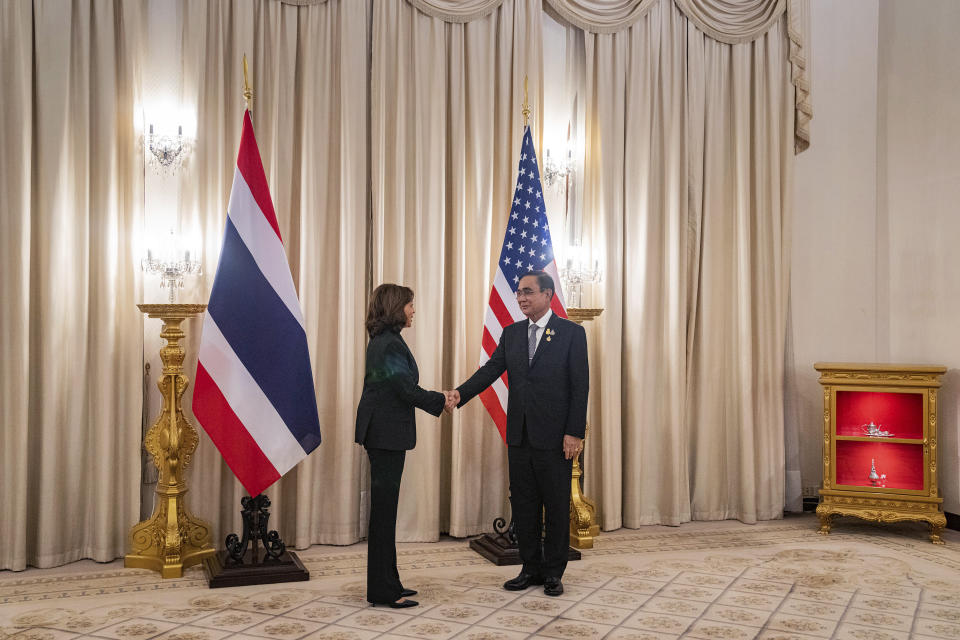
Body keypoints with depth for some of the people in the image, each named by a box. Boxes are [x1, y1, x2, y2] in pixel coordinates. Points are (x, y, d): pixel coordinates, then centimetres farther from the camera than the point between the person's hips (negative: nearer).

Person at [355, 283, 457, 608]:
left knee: (384, 506, 14)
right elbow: (408, 389, -17)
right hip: (387, 434, -10)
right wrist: (441, 401, -3)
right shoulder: (390, 344, -17)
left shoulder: (381, 341, 14)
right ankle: (382, 590, 6)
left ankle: (386, 582, 23)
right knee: (384, 507, -3)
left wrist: (437, 399, 14)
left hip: (381, 432, 10)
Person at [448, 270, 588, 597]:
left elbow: (580, 385, -7)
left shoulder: (571, 332, -4)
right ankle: (531, 568, 24)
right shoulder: (511, 333, 10)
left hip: (554, 436, -5)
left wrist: (574, 432, -13)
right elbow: (491, 369, 2)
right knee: (523, 505, 11)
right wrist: (461, 393, -16)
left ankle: (553, 572, 19)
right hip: (519, 435, 5)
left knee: (556, 506, 5)